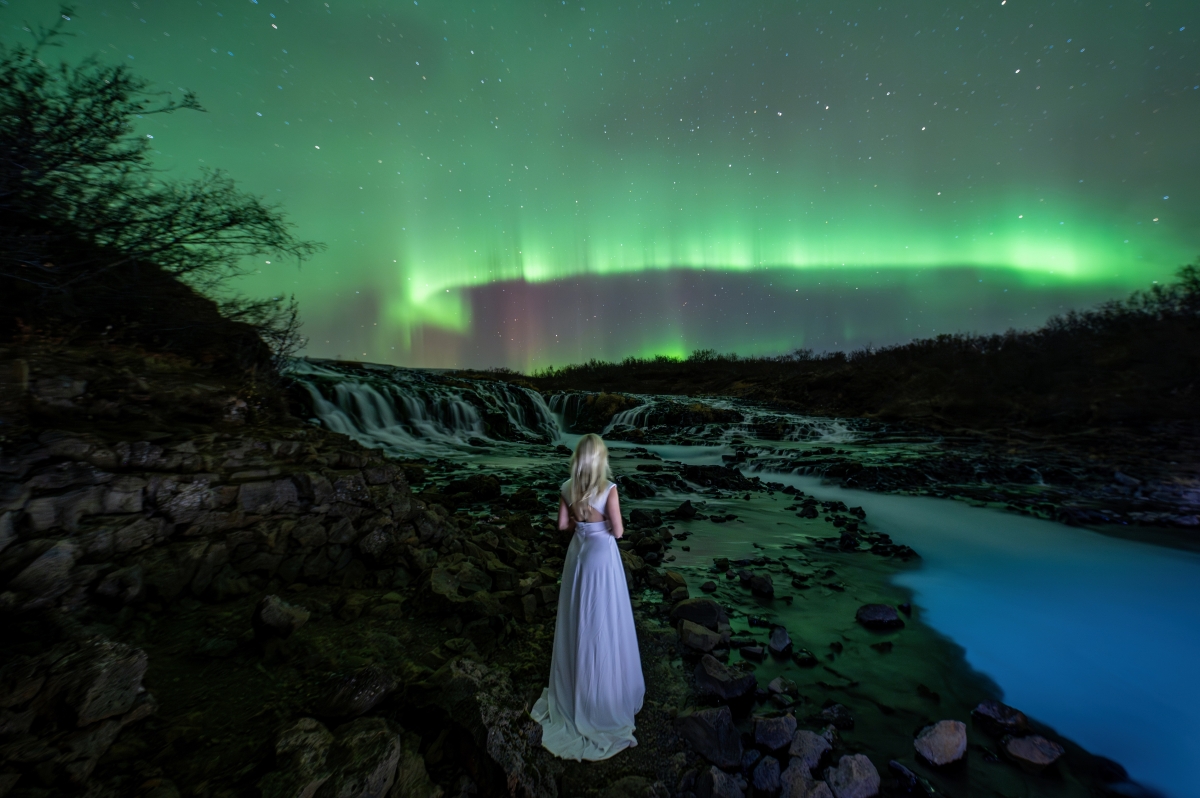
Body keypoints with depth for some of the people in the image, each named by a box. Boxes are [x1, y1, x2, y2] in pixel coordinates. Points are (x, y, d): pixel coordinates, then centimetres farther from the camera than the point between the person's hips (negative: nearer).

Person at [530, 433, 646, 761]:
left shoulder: (568, 488, -9)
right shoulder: (608, 489, -23)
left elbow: (563, 524, 0)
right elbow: (618, 531, -18)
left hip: (578, 552, 5)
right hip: (602, 555, -5)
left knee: (577, 619, 22)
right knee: (603, 622, 14)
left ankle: (575, 682, 42)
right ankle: (605, 687, 32)